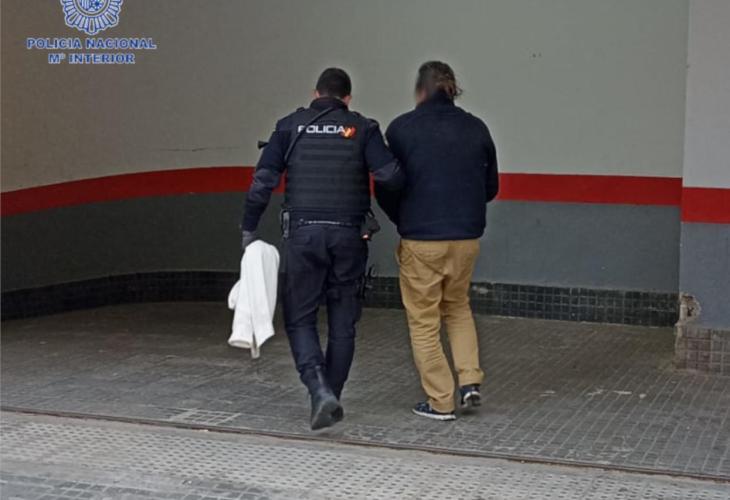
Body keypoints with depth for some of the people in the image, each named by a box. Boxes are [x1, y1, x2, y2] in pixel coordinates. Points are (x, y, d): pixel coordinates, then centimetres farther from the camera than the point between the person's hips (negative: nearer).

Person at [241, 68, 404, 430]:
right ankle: (331, 399, 18)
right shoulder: (362, 128, 4)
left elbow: (263, 181, -1)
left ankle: (320, 391, -10)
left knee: (299, 318, 8)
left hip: (303, 233, 0)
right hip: (349, 234, 1)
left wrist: (249, 228, 7)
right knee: (342, 323, 13)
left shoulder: (291, 126, 6)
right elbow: (390, 176, -9)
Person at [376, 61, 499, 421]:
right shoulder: (476, 128, 3)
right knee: (457, 307, 25)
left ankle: (440, 401, 12)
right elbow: (490, 187, 9)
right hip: (467, 239, 4)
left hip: (420, 240, -4)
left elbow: (385, 188, -3)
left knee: (424, 321, 9)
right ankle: (469, 380, 13)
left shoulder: (402, 128, -7)